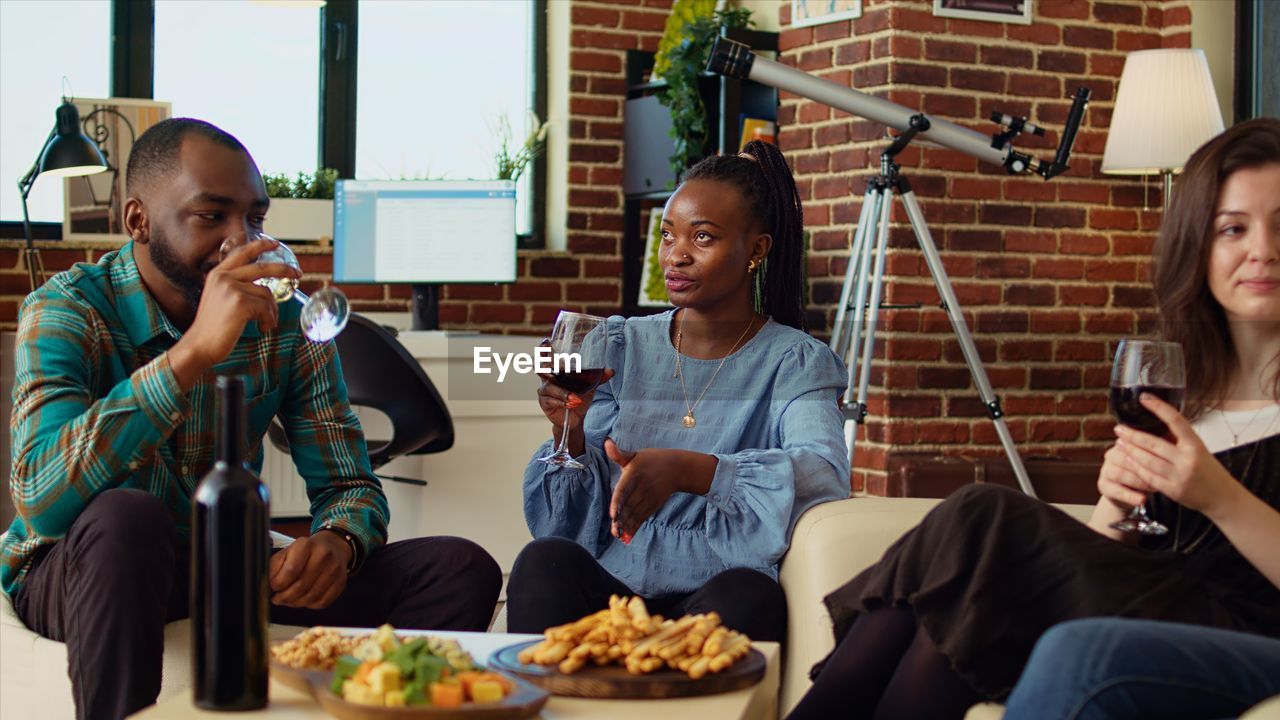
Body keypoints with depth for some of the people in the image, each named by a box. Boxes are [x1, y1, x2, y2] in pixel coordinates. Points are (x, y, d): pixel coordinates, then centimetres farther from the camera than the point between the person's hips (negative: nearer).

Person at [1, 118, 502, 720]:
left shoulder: (286, 319, -2)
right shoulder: (65, 310, -15)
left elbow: (349, 486, 1)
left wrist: (338, 541, -25)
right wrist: (194, 351, -39)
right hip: (79, 569, -3)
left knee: (461, 570, -13)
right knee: (125, 519, -39)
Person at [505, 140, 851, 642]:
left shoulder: (795, 362, 3)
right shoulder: (622, 346, 12)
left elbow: (826, 473, -20)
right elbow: (570, 518, 10)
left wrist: (685, 469, -34)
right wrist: (570, 433, -12)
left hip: (714, 600, -2)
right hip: (608, 590, 2)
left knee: (748, 592, -34)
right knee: (546, 558, -28)